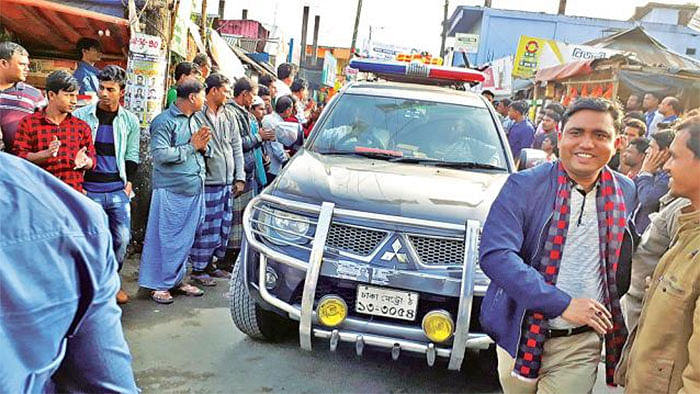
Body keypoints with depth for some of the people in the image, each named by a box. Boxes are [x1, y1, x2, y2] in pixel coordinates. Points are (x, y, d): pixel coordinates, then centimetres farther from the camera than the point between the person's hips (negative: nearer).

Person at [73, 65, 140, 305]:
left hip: (118, 191, 2)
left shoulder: (130, 121, 7)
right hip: (88, 190, -2)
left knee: (122, 238, 2)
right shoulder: (81, 116, 1)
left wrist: (129, 182, 4)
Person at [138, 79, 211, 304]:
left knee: (186, 240, 14)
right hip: (172, 191, -8)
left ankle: (177, 279, 26)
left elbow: (202, 152, 22)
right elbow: (160, 154, -21)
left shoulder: (192, 121, 15)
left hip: (194, 190, 8)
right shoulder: (165, 121, -10)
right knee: (165, 239, -1)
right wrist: (191, 146, -14)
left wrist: (204, 147, -1)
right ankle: (158, 285, 11)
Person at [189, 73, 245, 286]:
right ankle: (198, 269, 11)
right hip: (208, 182, -7)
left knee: (224, 226, 12)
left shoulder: (229, 115, 13)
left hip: (228, 181, 7)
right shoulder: (197, 115, -8)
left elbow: (237, 147, 14)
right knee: (206, 226, -2)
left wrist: (240, 177, 10)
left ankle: (211, 264, 27)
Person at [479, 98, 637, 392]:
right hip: (521, 336, -1)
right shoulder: (523, 186, -10)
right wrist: (562, 304, -22)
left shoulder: (626, 193, 2)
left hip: (580, 346, 1)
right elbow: (494, 254, -21)